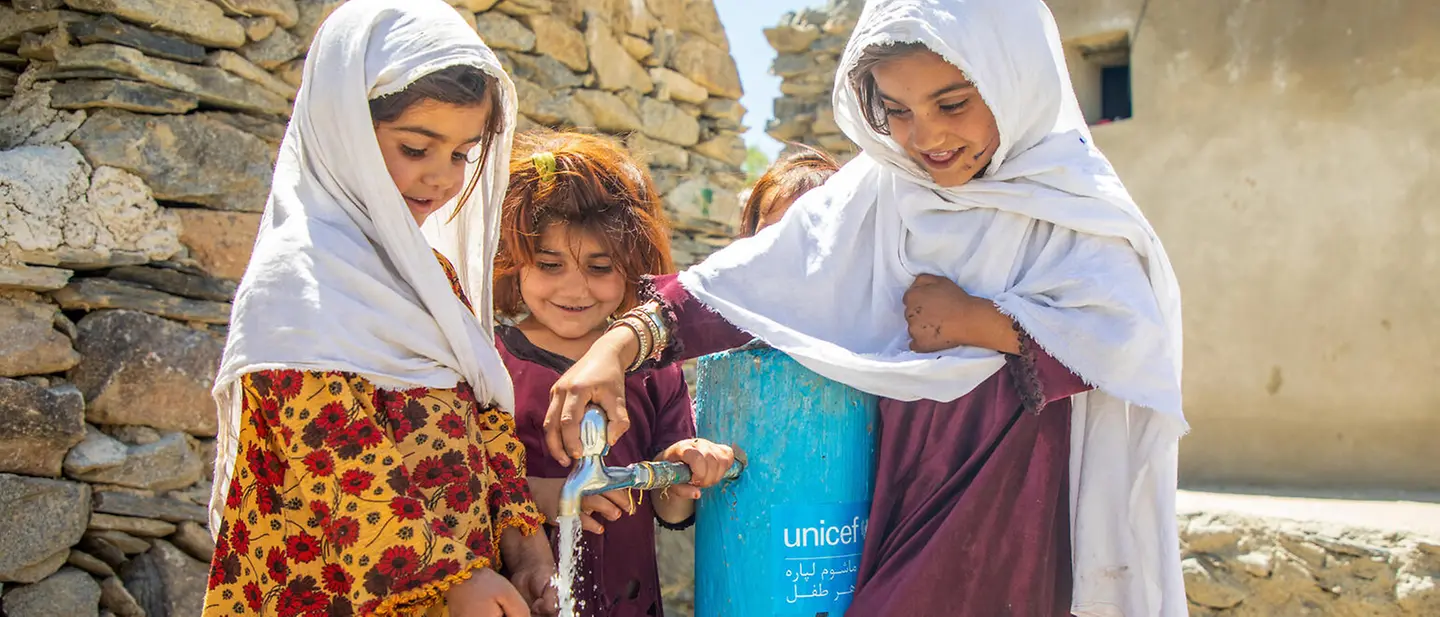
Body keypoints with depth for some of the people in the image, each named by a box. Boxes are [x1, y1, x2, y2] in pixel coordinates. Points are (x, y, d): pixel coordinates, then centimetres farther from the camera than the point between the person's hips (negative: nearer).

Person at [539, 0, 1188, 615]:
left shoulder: (1067, 195, -6)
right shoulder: (877, 191, 1)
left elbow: (1130, 337, -16)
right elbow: (754, 273, -8)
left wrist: (975, 321, -13)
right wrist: (621, 342, -21)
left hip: (1019, 506, -2)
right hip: (903, 498, 3)